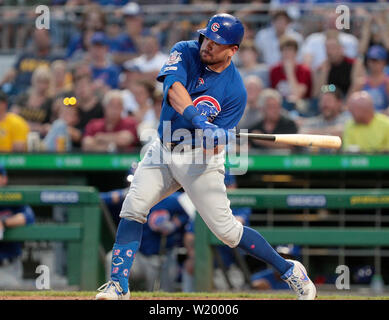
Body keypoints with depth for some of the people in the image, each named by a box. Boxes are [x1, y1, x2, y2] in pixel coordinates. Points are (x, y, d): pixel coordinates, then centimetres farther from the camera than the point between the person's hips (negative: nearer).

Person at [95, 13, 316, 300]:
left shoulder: (236, 91, -16)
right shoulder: (185, 52, -8)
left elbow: (213, 147, -16)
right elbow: (173, 86, -30)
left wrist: (213, 139, -39)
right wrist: (194, 116, -46)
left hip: (201, 160, -3)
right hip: (164, 150, 4)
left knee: (226, 229, -5)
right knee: (133, 207, -13)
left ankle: (288, 269, 12)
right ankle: (118, 285, -8)